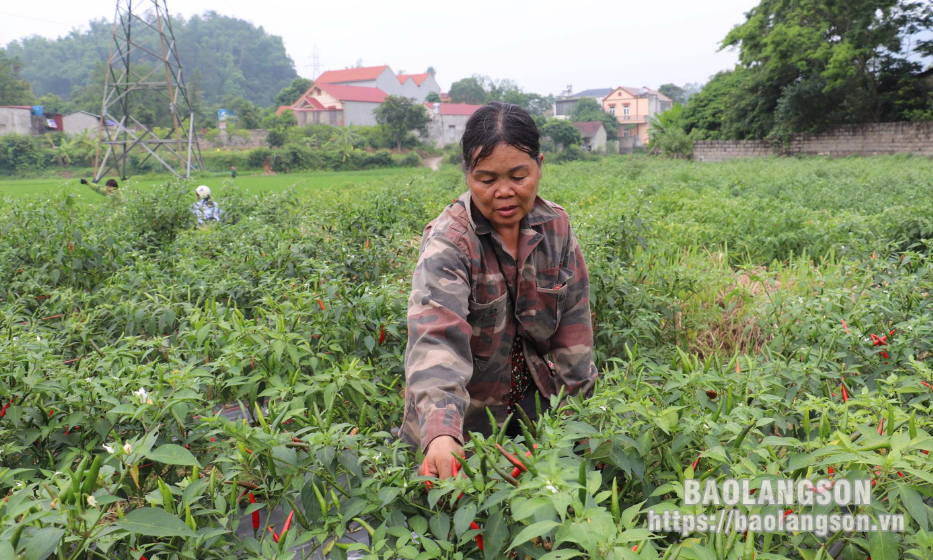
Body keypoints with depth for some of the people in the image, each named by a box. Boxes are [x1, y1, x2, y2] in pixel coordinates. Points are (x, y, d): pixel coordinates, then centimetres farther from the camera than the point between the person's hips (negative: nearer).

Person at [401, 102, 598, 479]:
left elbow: (573, 318, 2)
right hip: (465, 410, -4)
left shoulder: (555, 226, -6)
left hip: (533, 398, 4)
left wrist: (580, 399, 1)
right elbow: (436, 339, -38)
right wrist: (440, 435, -52)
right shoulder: (448, 243, -23)